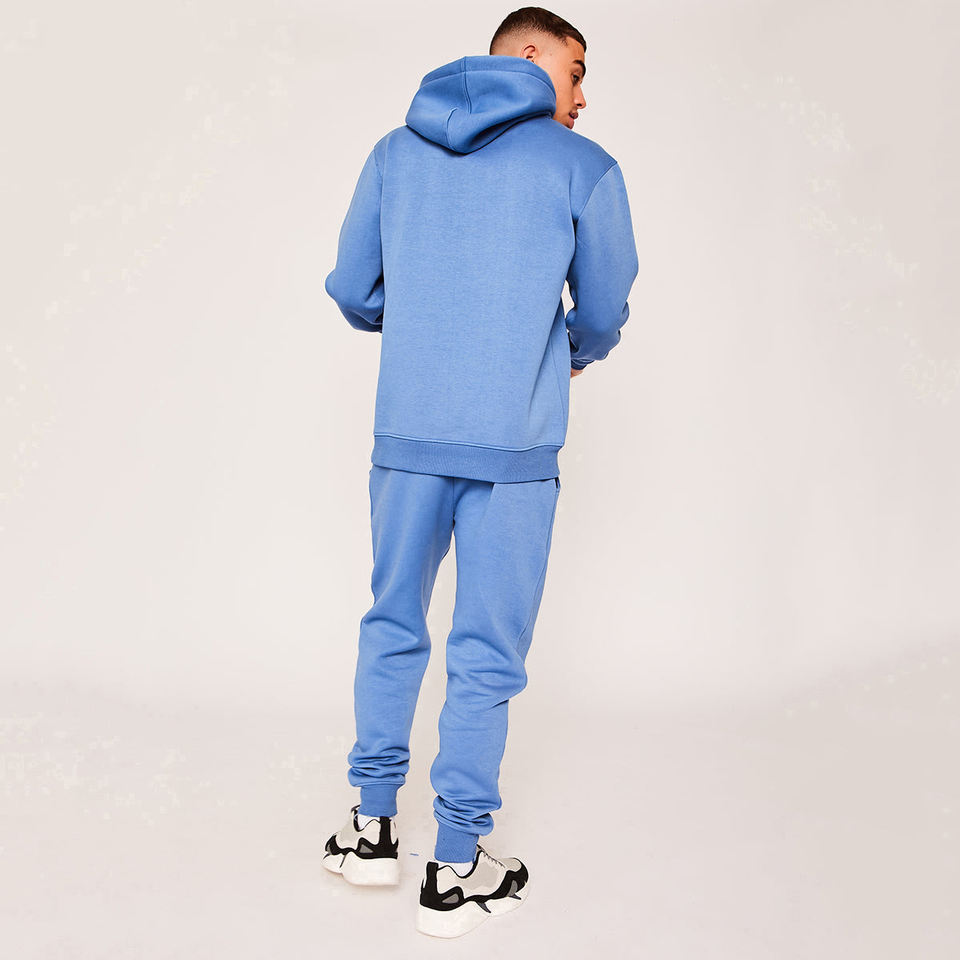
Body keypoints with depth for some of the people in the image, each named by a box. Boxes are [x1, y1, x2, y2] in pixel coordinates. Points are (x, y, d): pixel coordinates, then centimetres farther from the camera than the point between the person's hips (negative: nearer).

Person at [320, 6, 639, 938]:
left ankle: (372, 826, 28)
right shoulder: (584, 169, 0)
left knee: (392, 628, 19)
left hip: (406, 434, 4)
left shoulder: (395, 151, 10)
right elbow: (603, 314, 7)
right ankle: (455, 872, 17)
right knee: (485, 656, 6)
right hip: (515, 449, -3)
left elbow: (353, 292, 12)